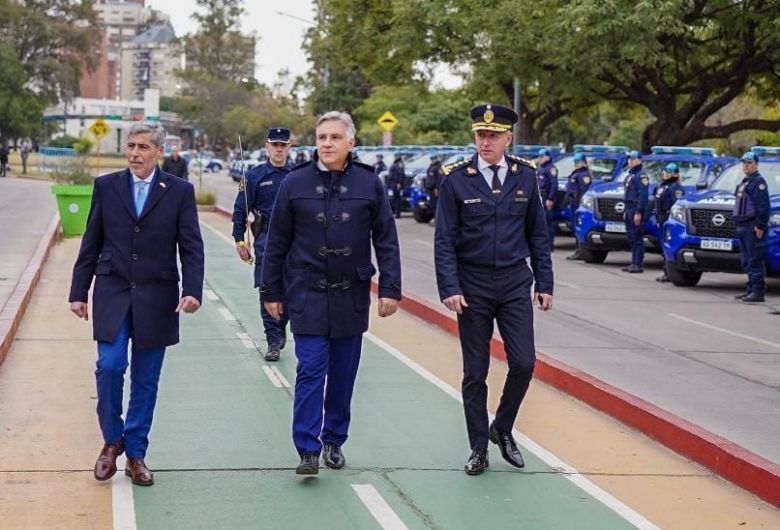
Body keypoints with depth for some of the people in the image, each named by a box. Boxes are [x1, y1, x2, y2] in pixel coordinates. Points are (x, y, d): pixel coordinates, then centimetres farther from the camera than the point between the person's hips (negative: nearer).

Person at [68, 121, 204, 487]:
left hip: (156, 297, 0)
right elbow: (91, 244, 8)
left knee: (146, 379, 5)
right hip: (112, 292, 0)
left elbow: (191, 247, -1)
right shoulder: (106, 186, 5)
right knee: (110, 366, -12)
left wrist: (192, 290, -14)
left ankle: (135, 454, 17)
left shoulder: (179, 192, 1)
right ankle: (112, 440, 9)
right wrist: (79, 291, 6)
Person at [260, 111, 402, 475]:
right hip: (307, 293, -2)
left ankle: (334, 441, 24)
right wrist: (271, 292, 4)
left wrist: (390, 289, -2)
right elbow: (277, 243, 4)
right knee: (311, 370, -7)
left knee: (344, 373, 10)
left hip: (351, 295, 2)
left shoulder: (369, 184, 0)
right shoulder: (295, 183, -1)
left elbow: (386, 241, 3)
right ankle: (308, 450, -5)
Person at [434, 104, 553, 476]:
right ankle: (478, 449, 16)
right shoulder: (456, 179, -5)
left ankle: (502, 428, 20)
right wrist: (449, 288, -14)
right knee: (475, 373, 5)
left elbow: (538, 234, 8)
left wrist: (544, 283, 5)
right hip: (473, 286, -2)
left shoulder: (525, 176, 2)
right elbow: (444, 240, -5)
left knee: (523, 363, -5)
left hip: (515, 284, 2)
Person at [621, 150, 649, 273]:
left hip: (636, 209, -10)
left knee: (637, 238, -10)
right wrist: (626, 211, 22)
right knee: (631, 238, 11)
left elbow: (643, 196, -18)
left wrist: (638, 213, -23)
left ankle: (638, 264, -10)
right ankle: (634, 263, 15)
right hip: (629, 209, 10)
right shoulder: (630, 175, 20)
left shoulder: (641, 175, -10)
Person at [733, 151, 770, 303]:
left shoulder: (758, 182, -8)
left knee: (755, 260, -11)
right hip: (743, 227, 10)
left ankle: (758, 291, -12)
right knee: (747, 261, 12)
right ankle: (750, 290, 18)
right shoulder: (745, 182, 21)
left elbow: (764, 206, -16)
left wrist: (760, 226, -21)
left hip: (753, 227, -10)